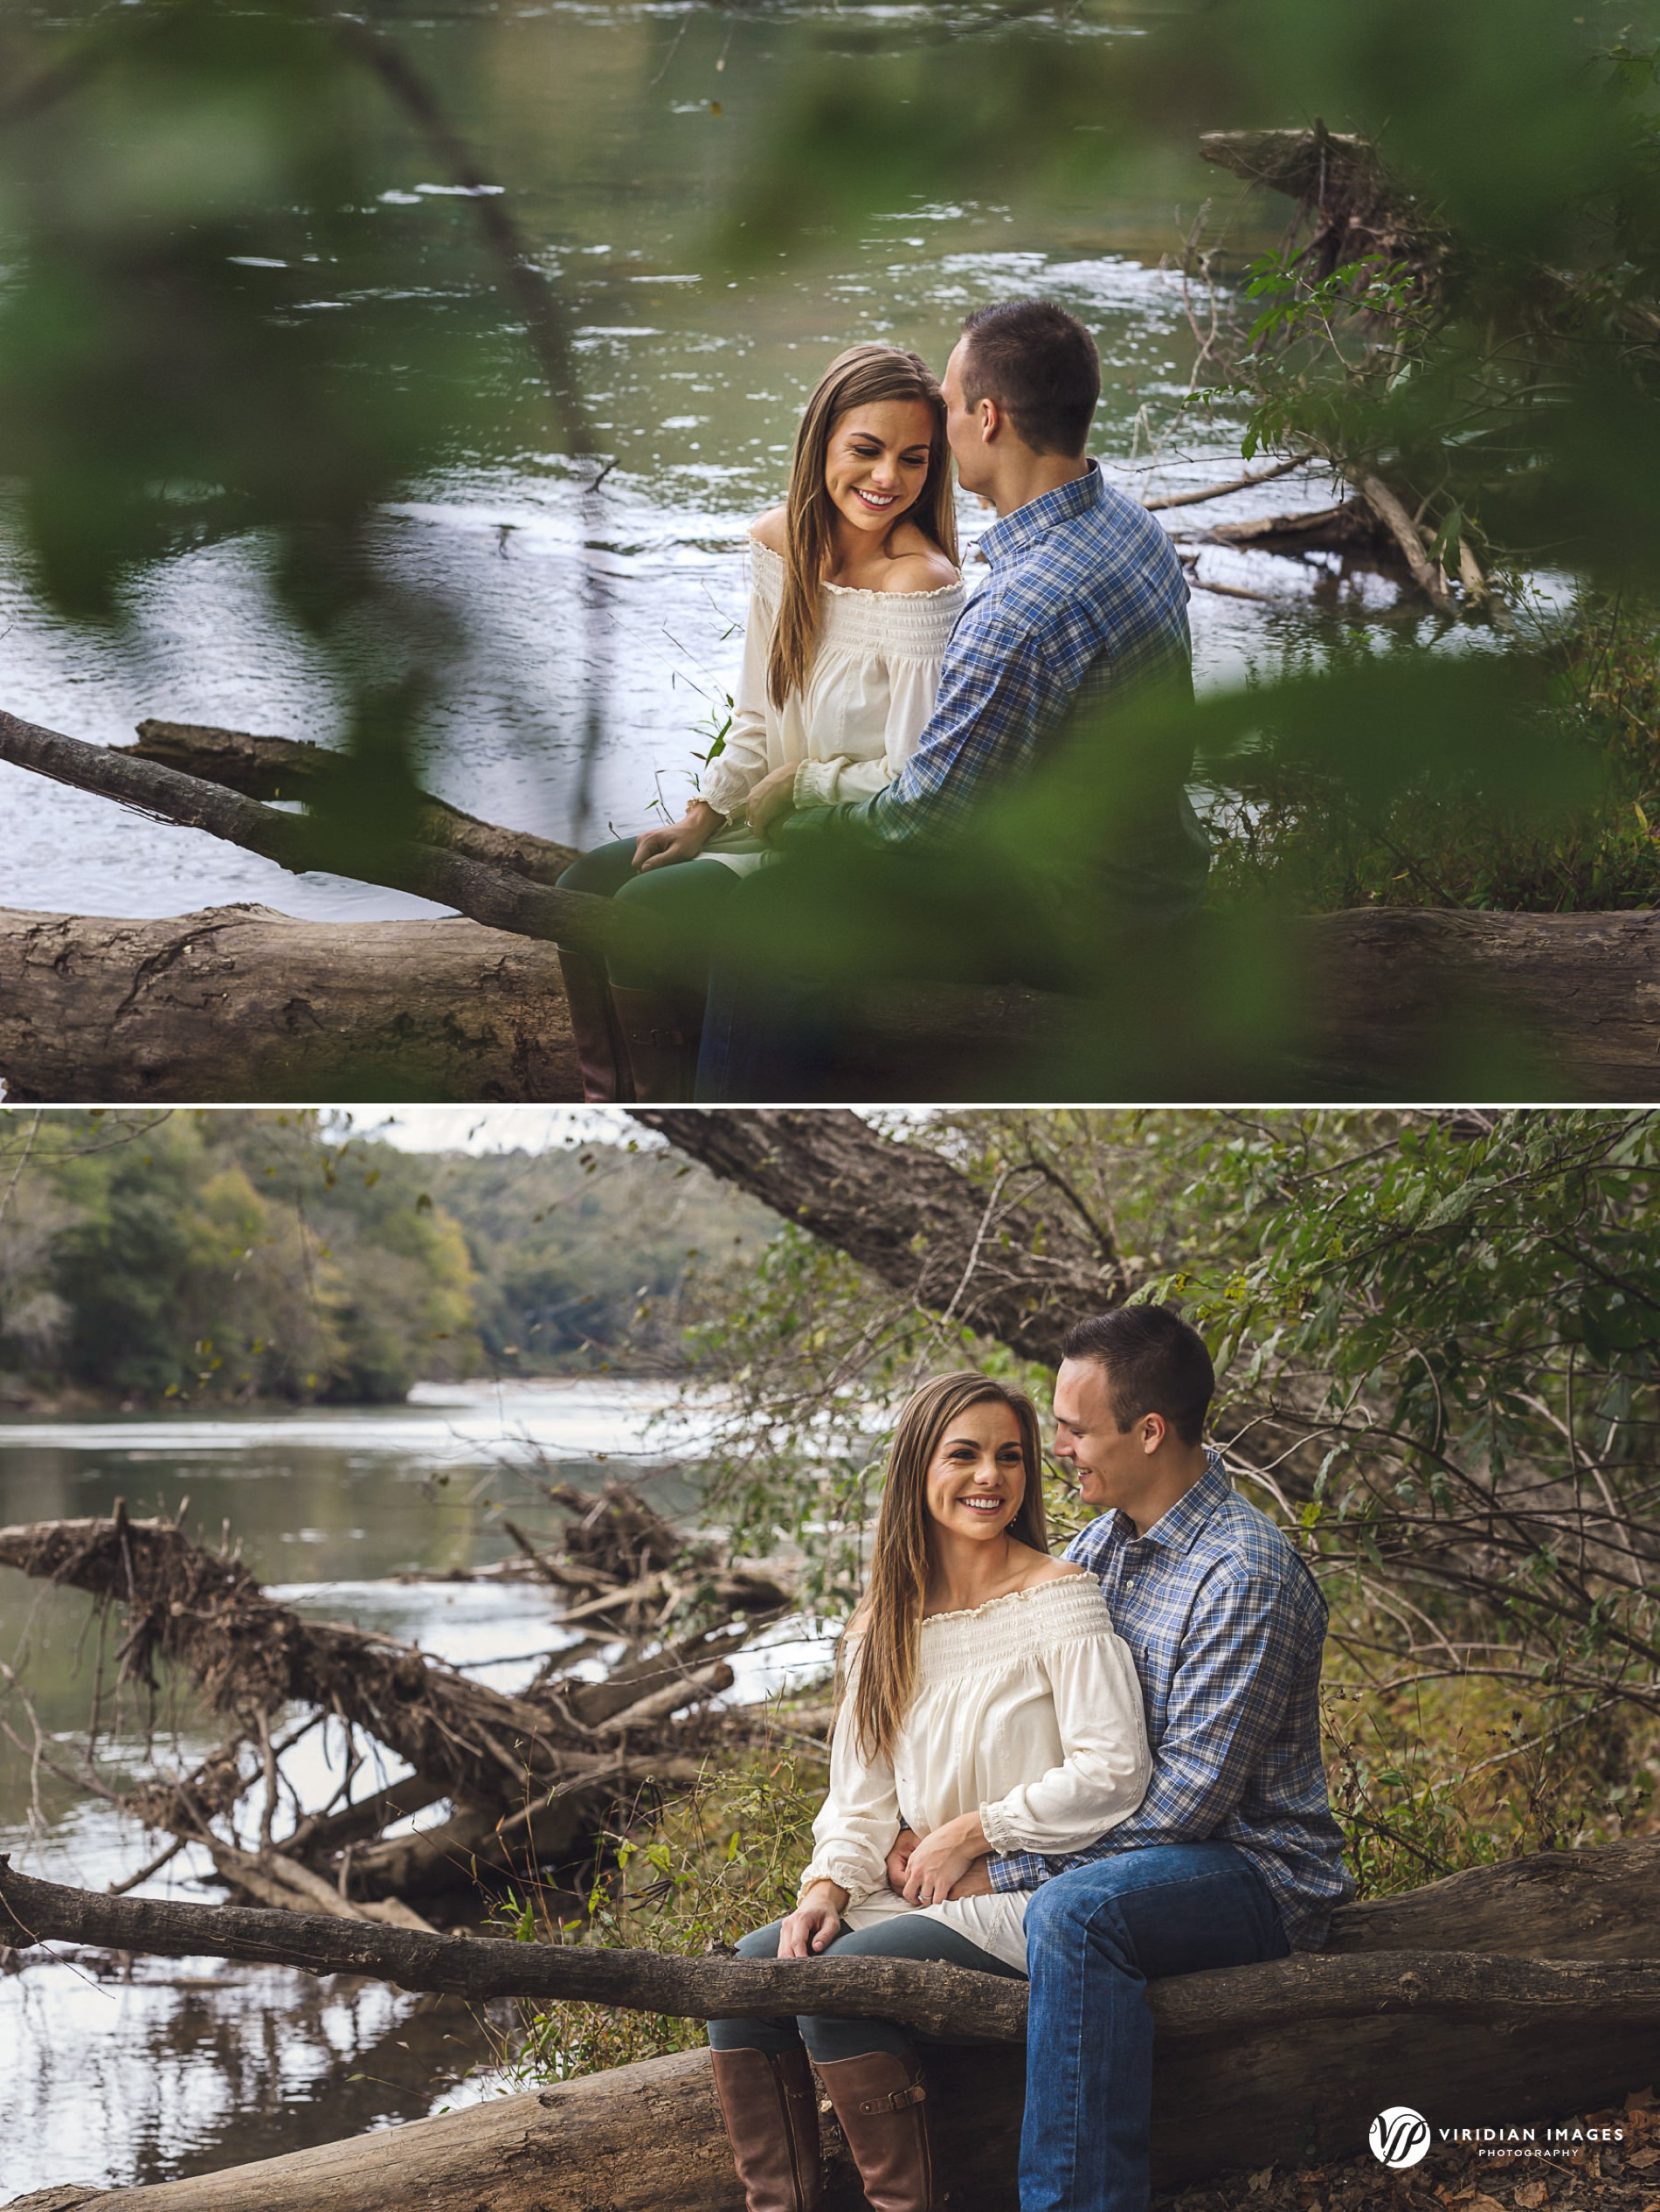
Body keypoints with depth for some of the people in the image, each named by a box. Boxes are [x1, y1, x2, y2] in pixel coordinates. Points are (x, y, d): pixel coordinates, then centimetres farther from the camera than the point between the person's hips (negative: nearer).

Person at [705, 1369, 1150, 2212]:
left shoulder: (1059, 1598, -8)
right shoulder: (887, 1622, 12)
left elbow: (1113, 1772, -15)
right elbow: (862, 1792, 13)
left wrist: (972, 1832, -11)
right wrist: (830, 1883, -6)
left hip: (1036, 1896, -7)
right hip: (926, 1894, 7)